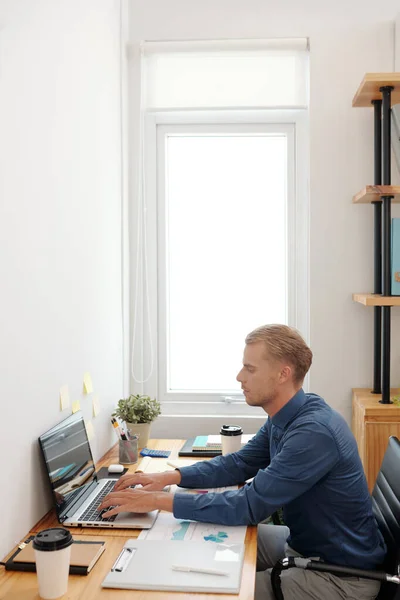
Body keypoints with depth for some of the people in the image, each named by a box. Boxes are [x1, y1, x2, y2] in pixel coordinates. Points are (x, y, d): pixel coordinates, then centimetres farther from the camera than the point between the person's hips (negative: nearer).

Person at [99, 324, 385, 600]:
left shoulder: (314, 431, -31)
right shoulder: (286, 417, -1)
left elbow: (249, 506, -31)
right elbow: (239, 464, 8)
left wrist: (159, 500, -27)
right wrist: (169, 477, -6)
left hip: (343, 573, -8)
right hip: (304, 541, 8)